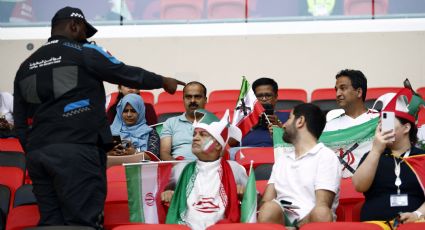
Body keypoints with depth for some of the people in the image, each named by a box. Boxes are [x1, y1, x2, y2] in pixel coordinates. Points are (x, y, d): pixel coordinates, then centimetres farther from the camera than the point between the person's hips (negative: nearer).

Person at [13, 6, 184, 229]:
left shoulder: (26, 66, 19)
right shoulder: (85, 53, 2)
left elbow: (20, 121, 20)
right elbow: (128, 74, 11)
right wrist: (163, 81, 26)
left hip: (37, 153, 6)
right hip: (76, 150, -6)